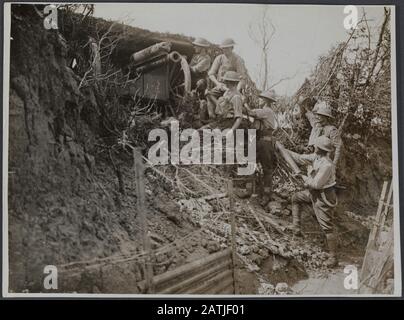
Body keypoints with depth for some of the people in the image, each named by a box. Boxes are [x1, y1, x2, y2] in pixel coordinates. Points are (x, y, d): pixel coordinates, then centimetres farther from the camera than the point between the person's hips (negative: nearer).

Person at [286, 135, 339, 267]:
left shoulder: (327, 165, -28)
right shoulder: (315, 157, 0)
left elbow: (316, 183, -27)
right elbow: (301, 158, 14)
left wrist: (304, 178, -11)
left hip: (323, 197, -10)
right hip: (313, 193, 10)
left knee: (327, 227, -6)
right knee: (296, 198, 24)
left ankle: (333, 258, 2)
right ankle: (296, 227, 25)